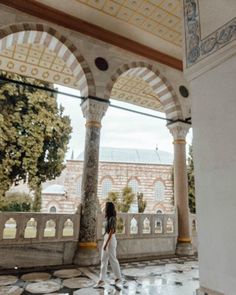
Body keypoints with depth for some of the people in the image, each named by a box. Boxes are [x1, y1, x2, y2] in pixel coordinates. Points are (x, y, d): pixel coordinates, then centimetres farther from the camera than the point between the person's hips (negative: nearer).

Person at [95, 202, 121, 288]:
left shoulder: (112, 219, -18)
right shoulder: (109, 218, 9)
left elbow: (111, 232, -21)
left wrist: (106, 244, -21)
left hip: (111, 240, -9)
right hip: (106, 239, 9)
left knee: (113, 259, 5)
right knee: (103, 260, 9)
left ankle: (118, 277, 23)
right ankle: (101, 280, 15)